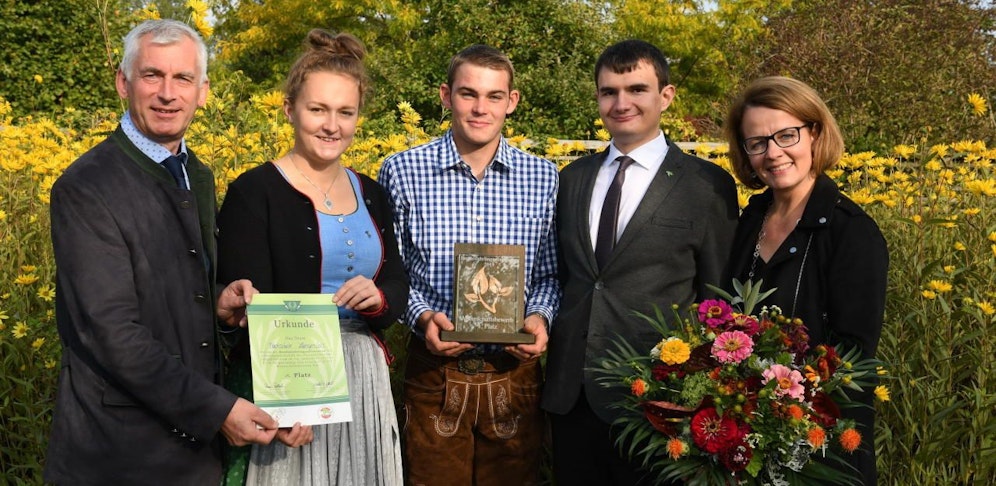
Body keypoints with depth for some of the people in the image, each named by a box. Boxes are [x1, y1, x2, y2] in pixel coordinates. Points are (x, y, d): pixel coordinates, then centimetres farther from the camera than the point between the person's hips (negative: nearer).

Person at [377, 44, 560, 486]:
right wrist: (422, 317, -13)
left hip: (515, 371, 1)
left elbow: (550, 274, 8)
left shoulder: (544, 179, 2)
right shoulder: (402, 172, -3)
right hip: (434, 371, -1)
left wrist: (540, 317, -10)